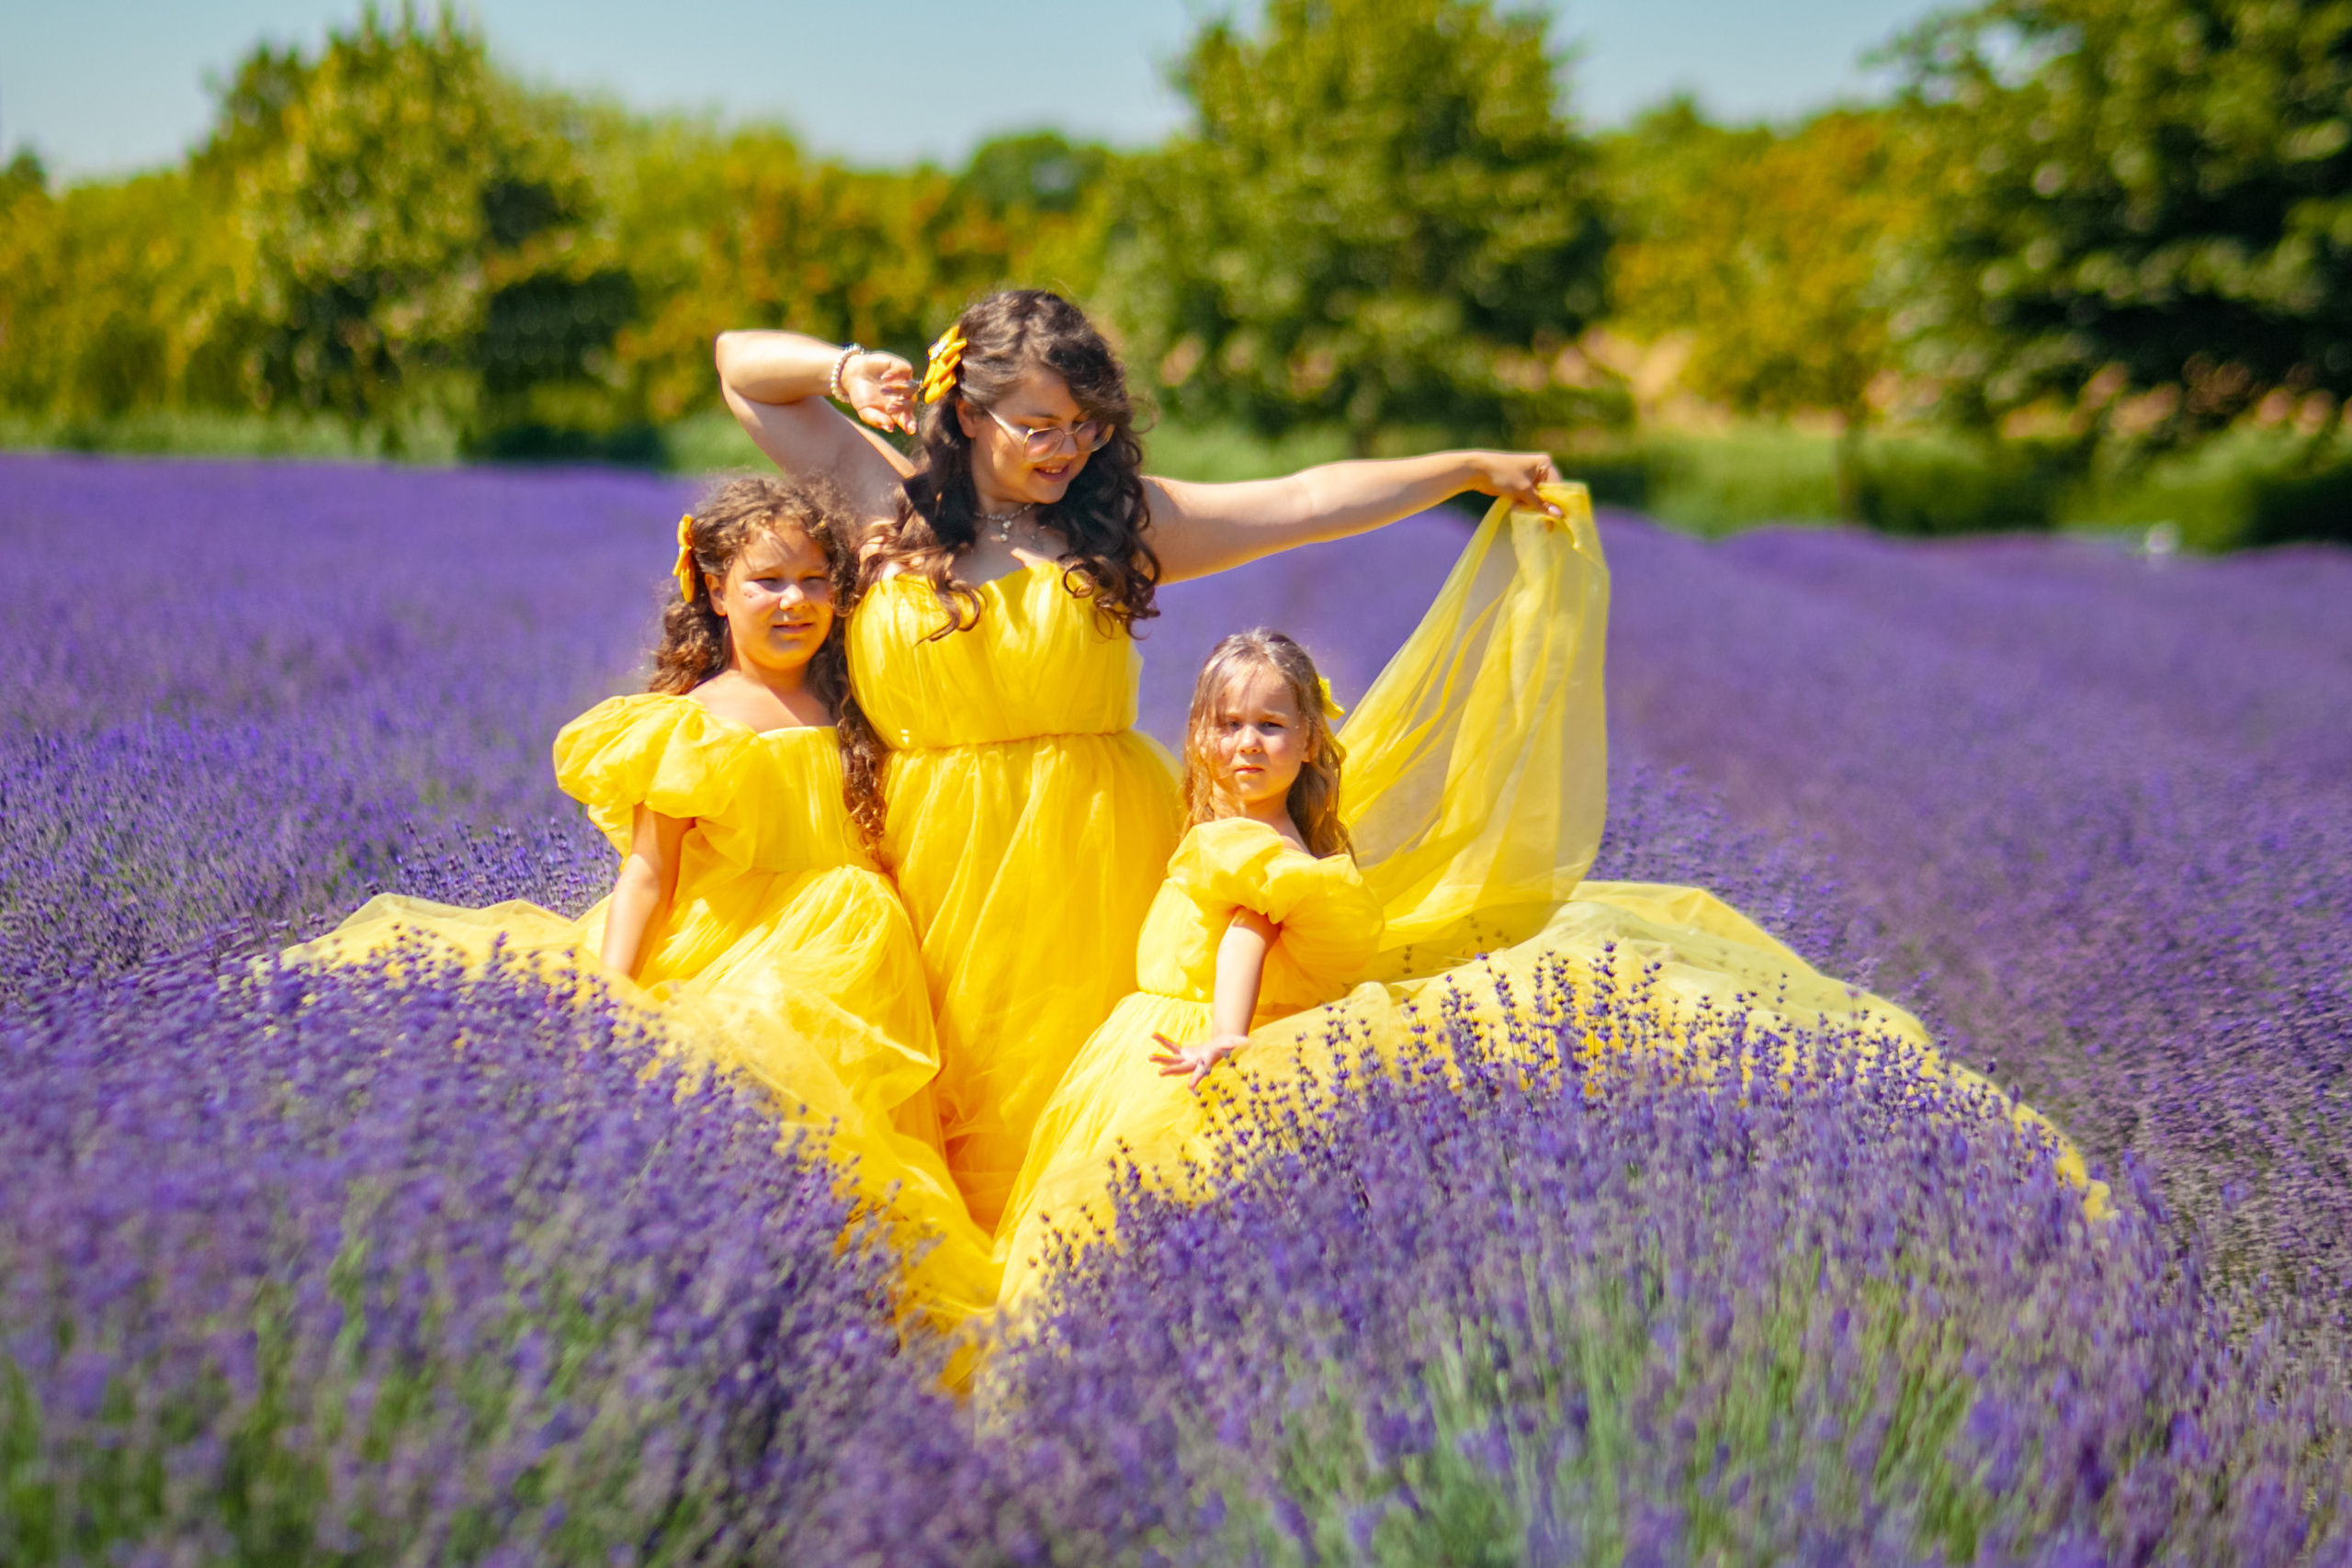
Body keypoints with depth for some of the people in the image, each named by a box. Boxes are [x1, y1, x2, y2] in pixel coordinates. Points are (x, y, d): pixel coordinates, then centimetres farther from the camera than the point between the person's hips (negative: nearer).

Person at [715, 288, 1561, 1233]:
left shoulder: (1119, 518, 8)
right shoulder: (886, 502, 8)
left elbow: (1304, 503, 6)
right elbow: (742, 363, 14)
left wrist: (1471, 469, 4)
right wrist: (845, 371, -4)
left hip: (1095, 857, 0)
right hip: (944, 863, 0)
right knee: (954, 1103, 0)